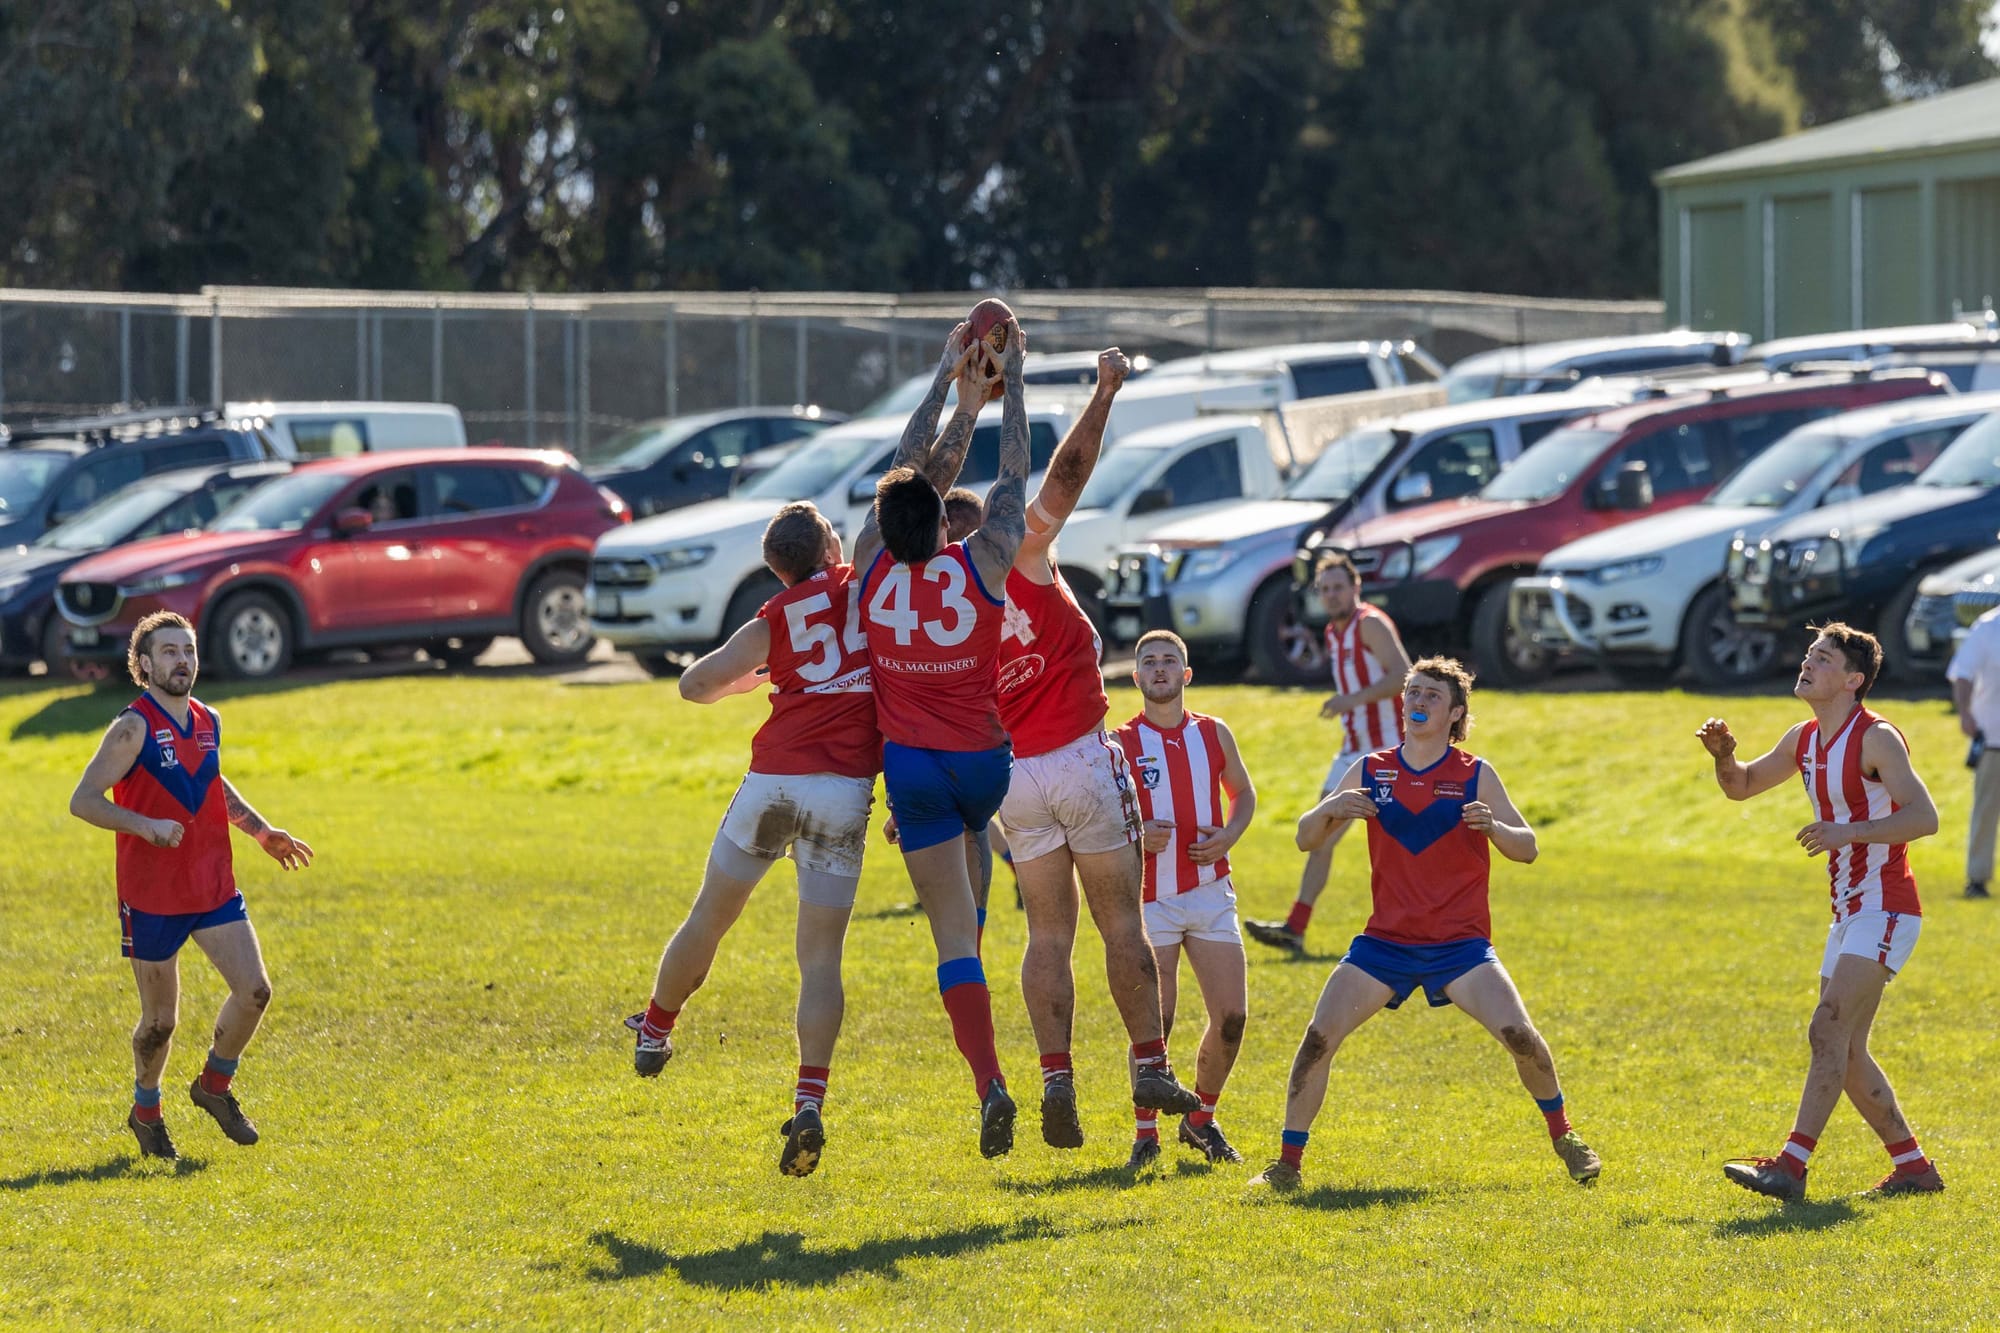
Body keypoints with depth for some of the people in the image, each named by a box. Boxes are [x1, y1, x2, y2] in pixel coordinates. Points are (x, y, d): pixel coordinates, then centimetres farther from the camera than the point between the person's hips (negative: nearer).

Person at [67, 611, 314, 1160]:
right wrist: (147, 827, -28)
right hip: (151, 897, -6)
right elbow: (83, 801, -17)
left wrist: (263, 832, 21)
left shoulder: (207, 722, 8)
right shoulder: (133, 728, -13)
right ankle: (146, 1111, 27)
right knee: (160, 1021, 2)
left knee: (254, 991, -6)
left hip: (214, 886, 6)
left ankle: (214, 1085, 17)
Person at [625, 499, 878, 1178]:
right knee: (821, 957, 0)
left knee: (709, 918, 22)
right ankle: (810, 1102, -17)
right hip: (846, 790, 0)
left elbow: (695, 684, 16)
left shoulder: (776, 619, 9)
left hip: (774, 782, 1)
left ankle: (654, 1031, 42)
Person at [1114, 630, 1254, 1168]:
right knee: (1155, 1023, -9)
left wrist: (1227, 837, 1)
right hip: (1150, 897, -3)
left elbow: (1244, 794, 21)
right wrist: (1133, 832, -18)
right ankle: (1146, 1133, 8)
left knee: (1232, 1016, -2)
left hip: (1211, 892, 3)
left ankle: (1201, 1120, 20)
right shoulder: (1121, 744, -2)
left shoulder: (1214, 734, 8)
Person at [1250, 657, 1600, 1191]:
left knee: (1519, 1034, -18)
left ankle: (1564, 1137, 7)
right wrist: (1330, 809, -15)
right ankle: (1288, 1163, 0)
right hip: (1386, 941, 2)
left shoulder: (1476, 776, 0)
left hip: (1461, 942, -2)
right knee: (1319, 1037, -12)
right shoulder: (1370, 772, 5)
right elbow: (1305, 839, 8)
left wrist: (1492, 826, -20)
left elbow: (1528, 847, 2)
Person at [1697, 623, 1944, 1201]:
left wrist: (1846, 832, -32)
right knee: (1845, 1053, 8)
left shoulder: (1876, 738, -14)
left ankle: (1791, 1165, -23)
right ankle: (1913, 1167, 16)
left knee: (1829, 1030, -18)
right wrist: (1723, 754, 2)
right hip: (1848, 913, 9)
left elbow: (1923, 816, -23)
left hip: (1884, 909, -9)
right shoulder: (1805, 740, 11)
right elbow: (1741, 786, 24)